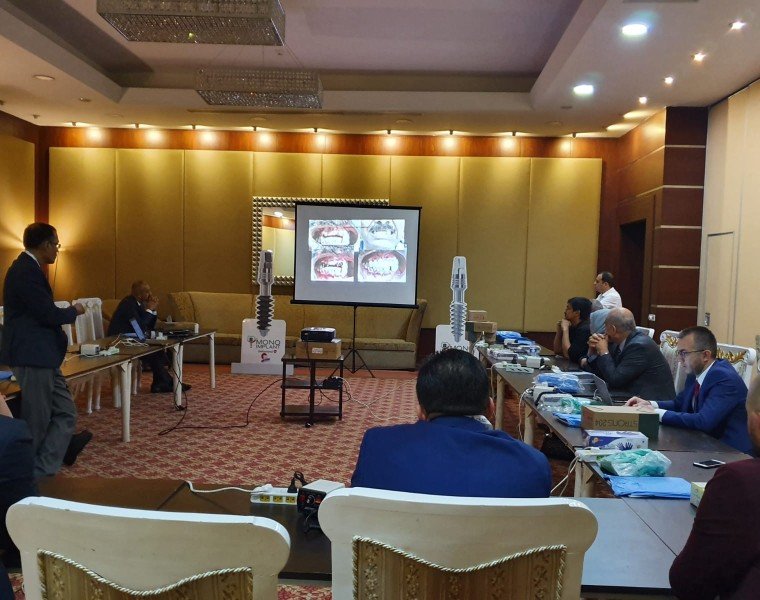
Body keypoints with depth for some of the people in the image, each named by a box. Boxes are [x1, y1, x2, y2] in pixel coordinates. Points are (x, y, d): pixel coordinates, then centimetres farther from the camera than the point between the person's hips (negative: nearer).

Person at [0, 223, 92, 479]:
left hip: (40, 356, 10)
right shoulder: (27, 271, -18)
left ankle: (42, 470, 20)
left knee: (65, 413, 11)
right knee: (37, 424, 1)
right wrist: (74, 311, -5)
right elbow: (49, 314, -21)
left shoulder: (27, 268, 14)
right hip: (32, 357, -10)